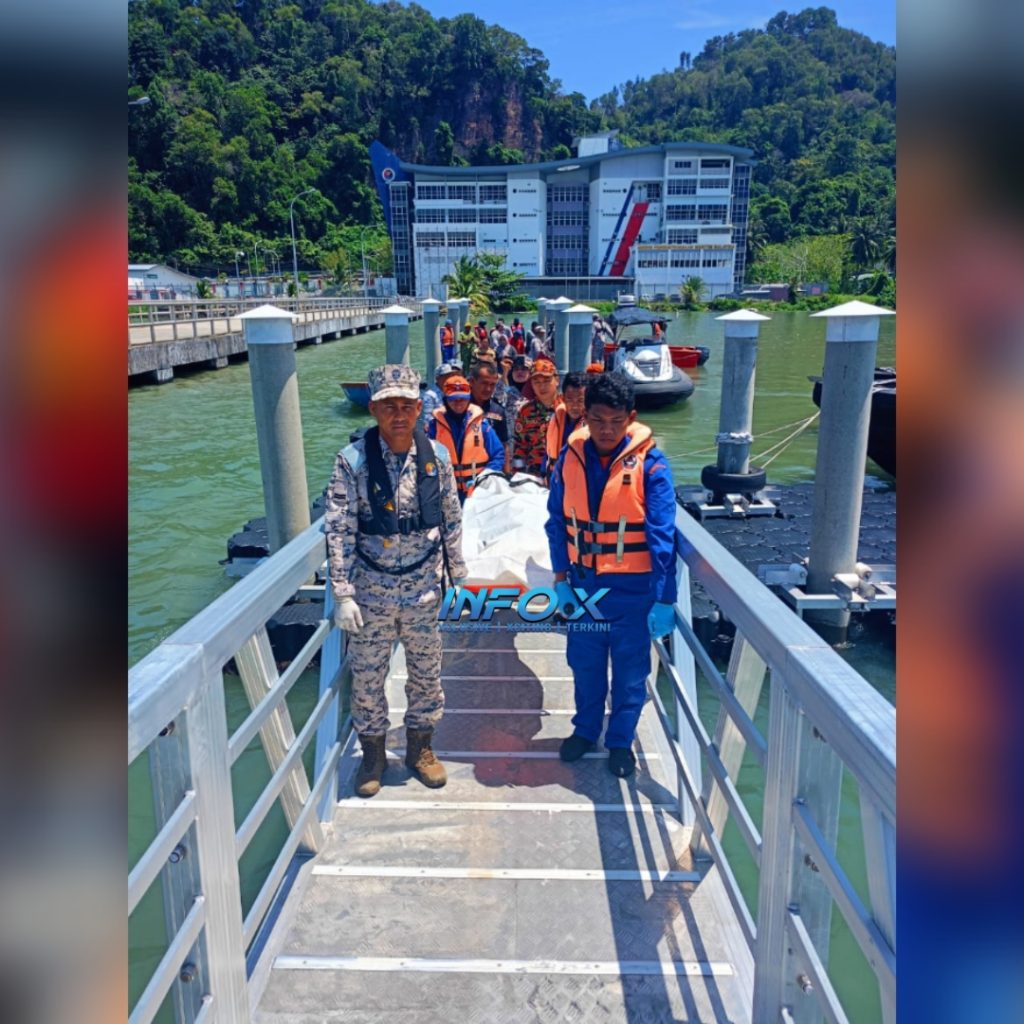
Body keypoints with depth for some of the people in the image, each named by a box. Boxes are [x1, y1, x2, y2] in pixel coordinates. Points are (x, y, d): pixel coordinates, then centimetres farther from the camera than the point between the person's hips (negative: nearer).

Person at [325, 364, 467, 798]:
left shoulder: (436, 455, -5)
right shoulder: (352, 460, -13)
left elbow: (451, 519, 5)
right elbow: (338, 530, -12)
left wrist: (458, 574, 9)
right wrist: (343, 595, -14)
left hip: (423, 587, 2)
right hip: (371, 589, -2)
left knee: (426, 671, 15)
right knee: (367, 676, 11)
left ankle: (420, 747, 37)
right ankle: (372, 753, 33)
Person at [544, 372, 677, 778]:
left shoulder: (649, 464, -15)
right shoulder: (570, 458, -4)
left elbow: (662, 537, -15)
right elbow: (557, 523, 3)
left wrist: (664, 600, -16)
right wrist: (561, 581, 1)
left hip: (633, 588, -3)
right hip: (583, 582, 3)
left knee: (630, 669, 11)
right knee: (584, 663, 17)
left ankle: (621, 741, 31)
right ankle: (585, 729, 39)